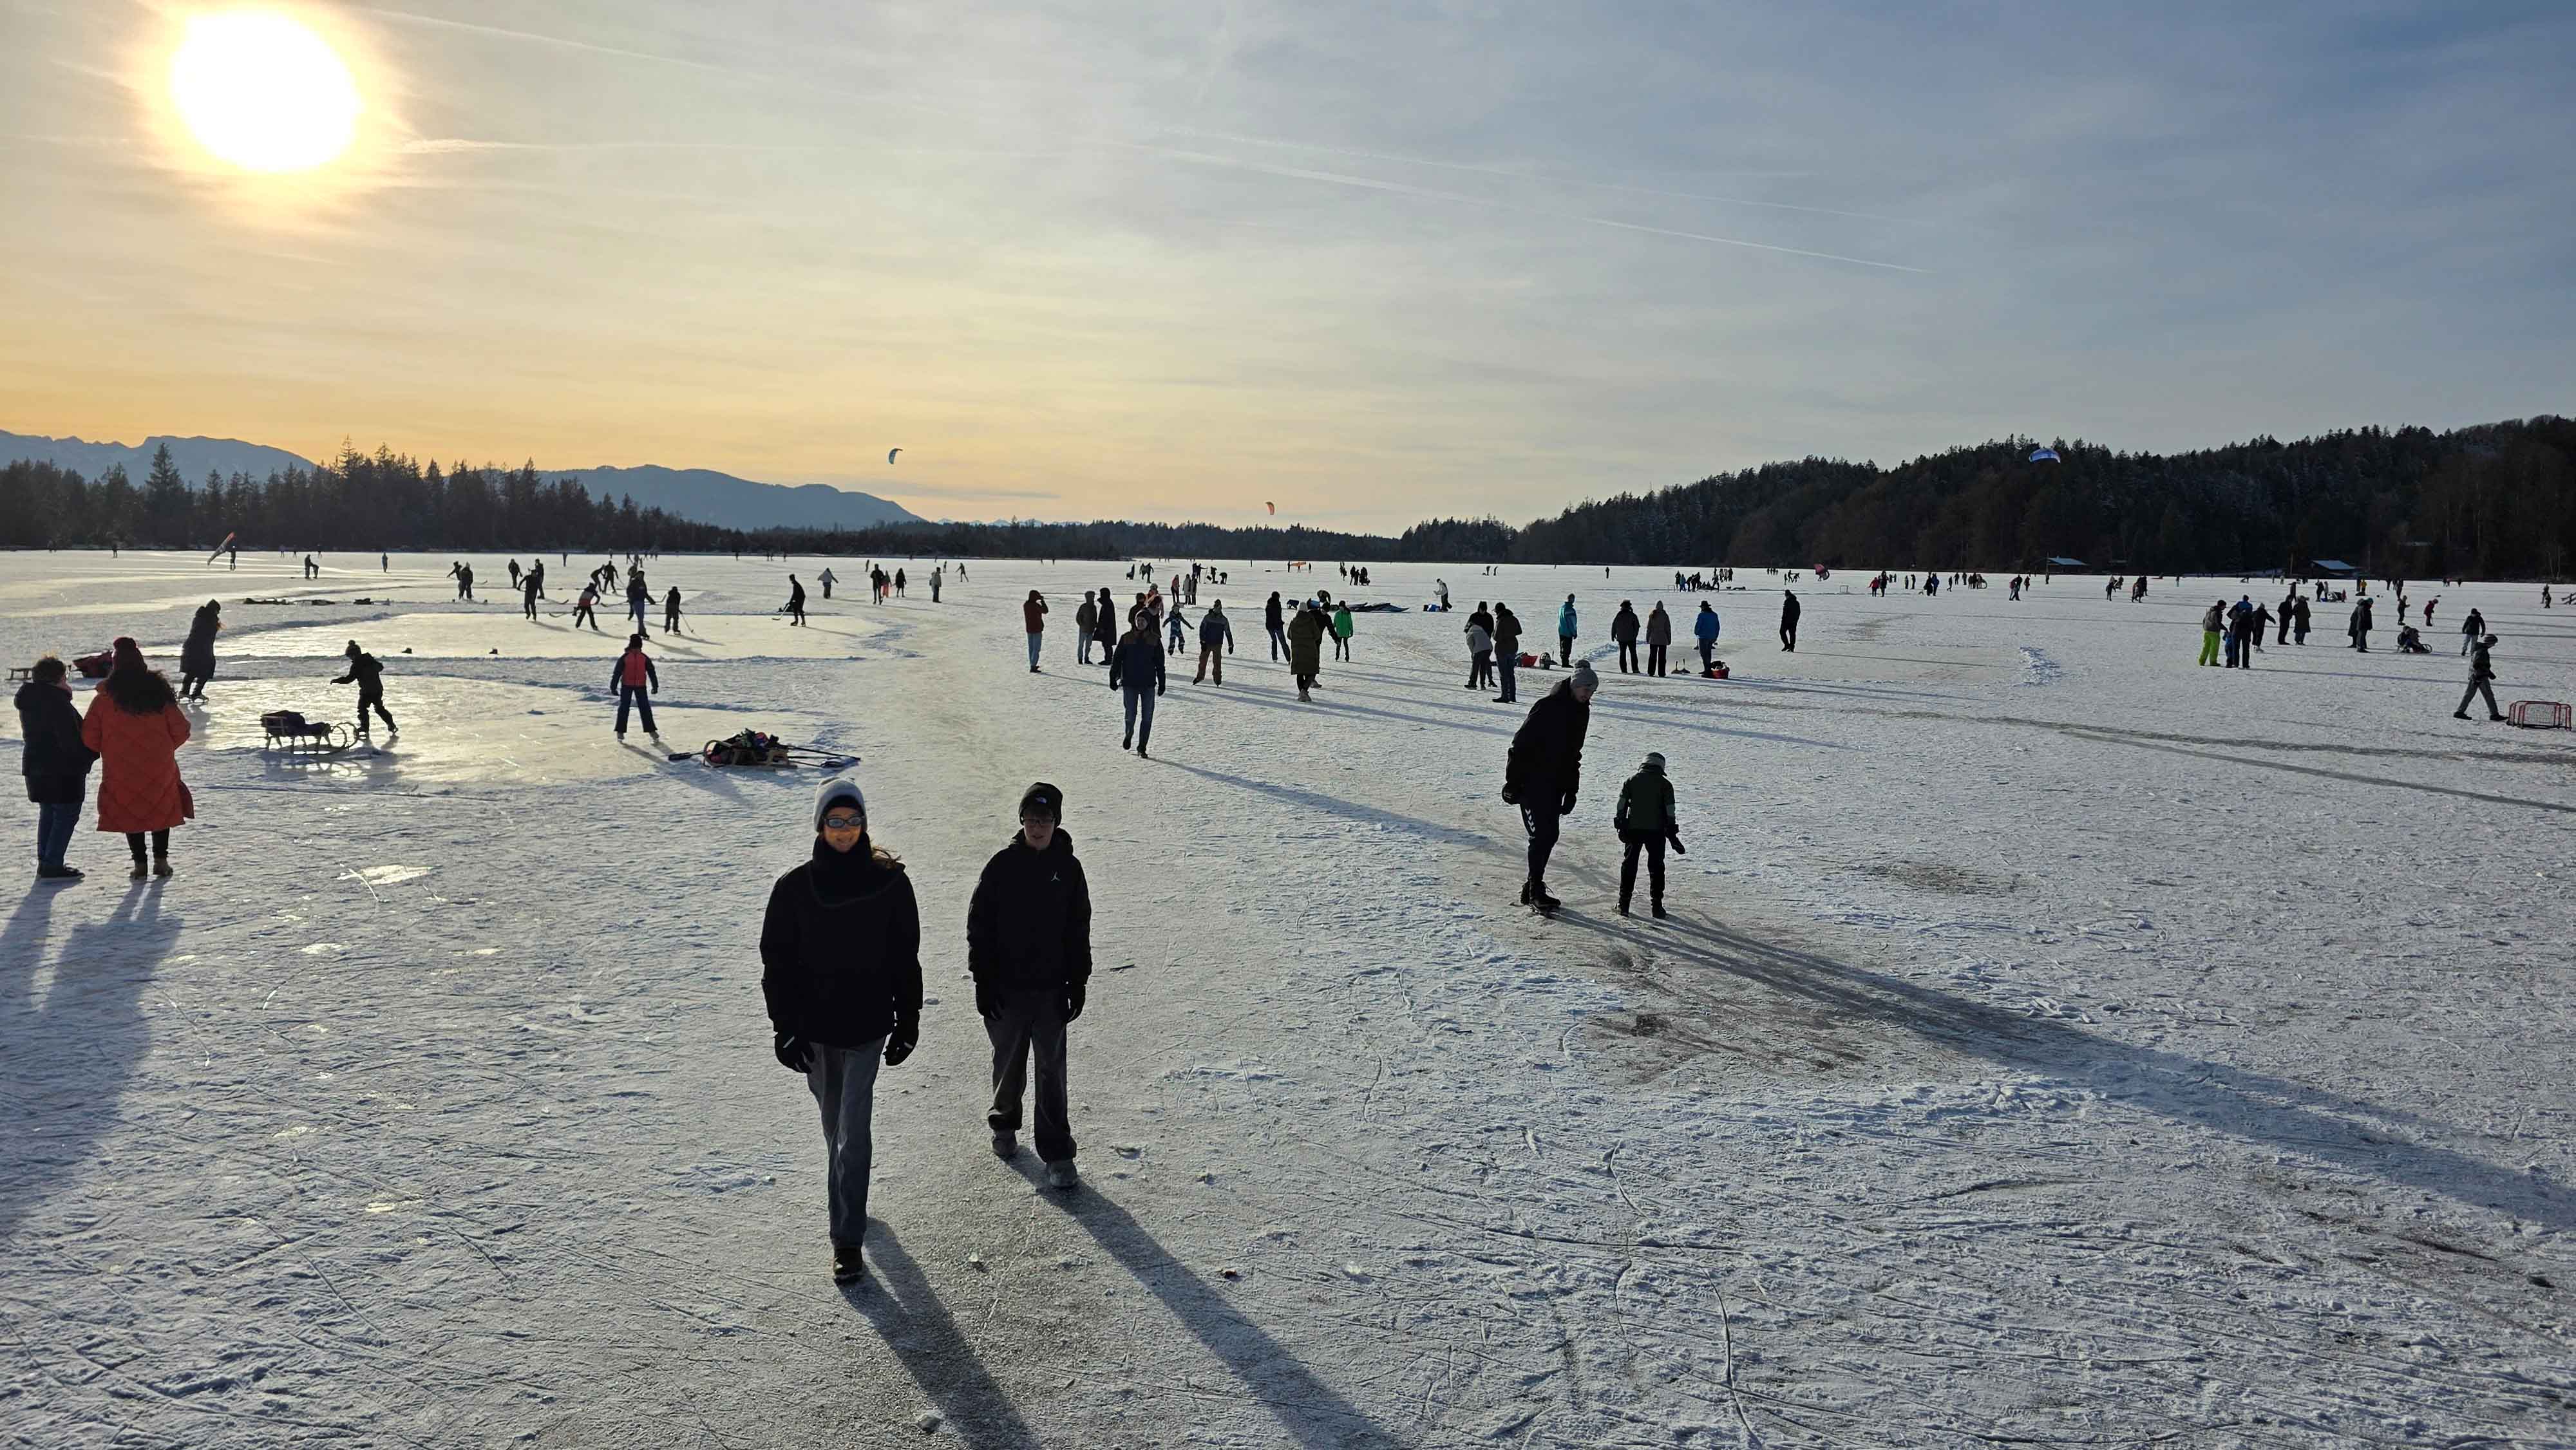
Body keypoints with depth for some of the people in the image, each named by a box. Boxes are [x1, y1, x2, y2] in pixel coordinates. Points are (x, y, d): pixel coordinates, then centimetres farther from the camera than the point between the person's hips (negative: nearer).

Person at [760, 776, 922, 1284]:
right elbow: (777, 961, 0)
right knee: (834, 1124, 18)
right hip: (814, 1026, 2)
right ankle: (847, 1208, 41)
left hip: (867, 1024, -2)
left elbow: (905, 959, 0)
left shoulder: (890, 882, -7)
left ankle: (847, 1239, 0)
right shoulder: (795, 887, -5)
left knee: (853, 1128, -6)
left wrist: (908, 1023, 1)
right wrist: (785, 1027, -5)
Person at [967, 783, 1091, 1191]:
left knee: (1051, 1070, 1)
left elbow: (1079, 932, 5)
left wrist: (1078, 984, 2)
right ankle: (1004, 1124, 40)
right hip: (1005, 988, 0)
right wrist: (983, 980, -6)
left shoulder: (1068, 868, -1)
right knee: (1008, 1063, 15)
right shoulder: (1002, 865, -4)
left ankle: (1057, 1153, 8)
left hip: (1051, 988, 0)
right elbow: (979, 924, -1)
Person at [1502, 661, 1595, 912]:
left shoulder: (1581, 710, 10)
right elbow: (1521, 743, -15)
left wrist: (1571, 791, 18)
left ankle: (1533, 888, 16)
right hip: (1533, 782, -8)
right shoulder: (1548, 706, -15)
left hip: (1556, 785, 8)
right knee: (1541, 834, -11)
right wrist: (1513, 782, -17)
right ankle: (1535, 890, -3)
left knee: (1550, 836, 7)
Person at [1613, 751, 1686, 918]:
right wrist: (1672, 833, 2)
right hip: (1656, 830, -1)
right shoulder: (1665, 784, 0)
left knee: (1629, 864, 11)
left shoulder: (1632, 780, 5)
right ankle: (1656, 906, 5)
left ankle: (1624, 904, 9)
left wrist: (1620, 825, 6)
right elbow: (1670, 810, -2)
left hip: (1633, 829, 1)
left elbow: (1621, 803, 2)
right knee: (1656, 867, 8)